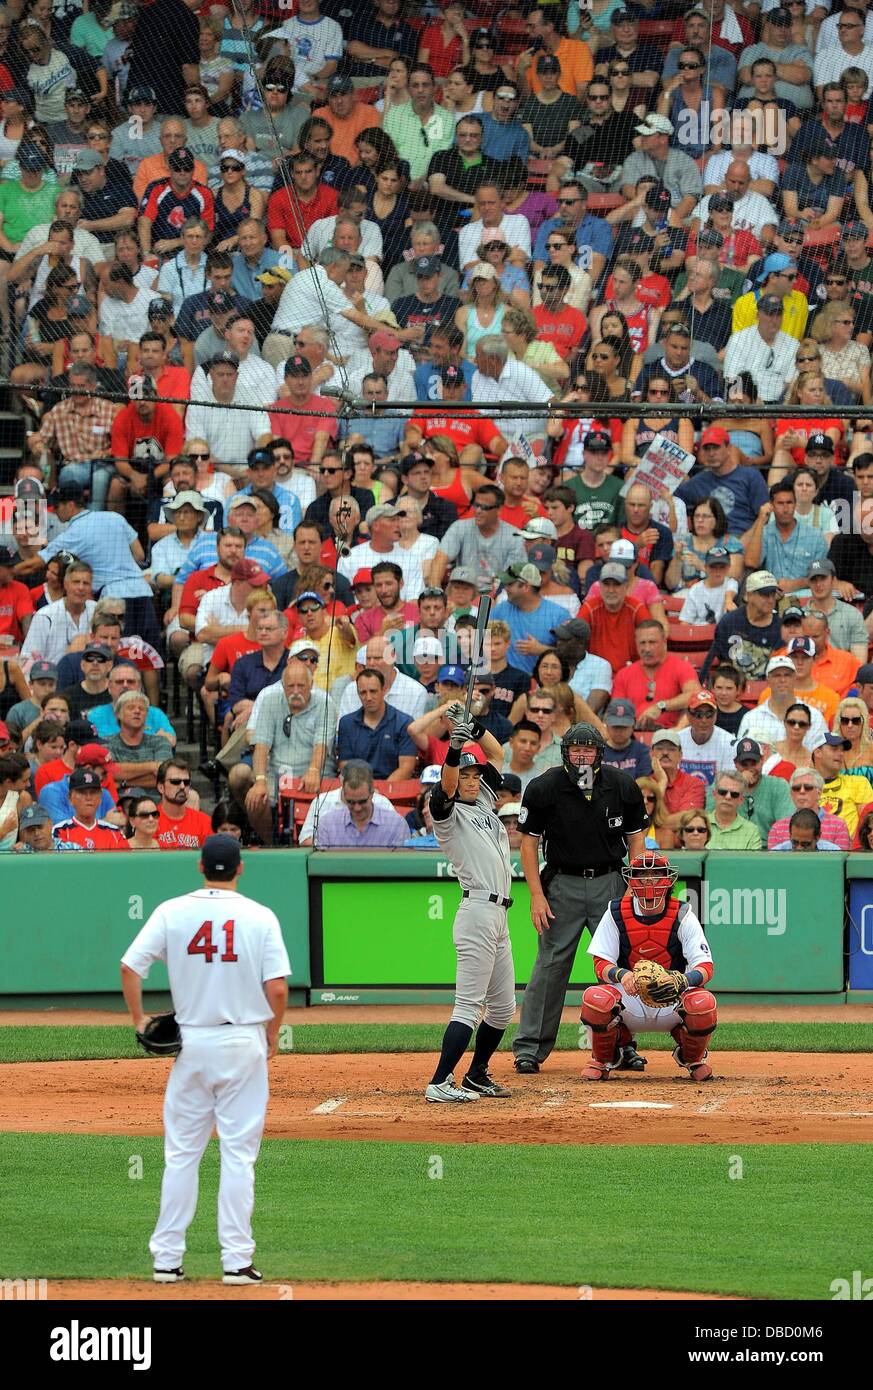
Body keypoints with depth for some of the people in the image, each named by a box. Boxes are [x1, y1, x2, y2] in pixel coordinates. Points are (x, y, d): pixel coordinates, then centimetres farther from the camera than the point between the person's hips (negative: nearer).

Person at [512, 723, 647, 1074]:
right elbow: (529, 843, -1)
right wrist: (537, 895, -9)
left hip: (610, 883, 2)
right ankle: (529, 1049, 1)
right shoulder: (544, 788, -8)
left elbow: (636, 838, 6)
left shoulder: (623, 787, -3)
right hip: (563, 883, -2)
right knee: (551, 964, -4)